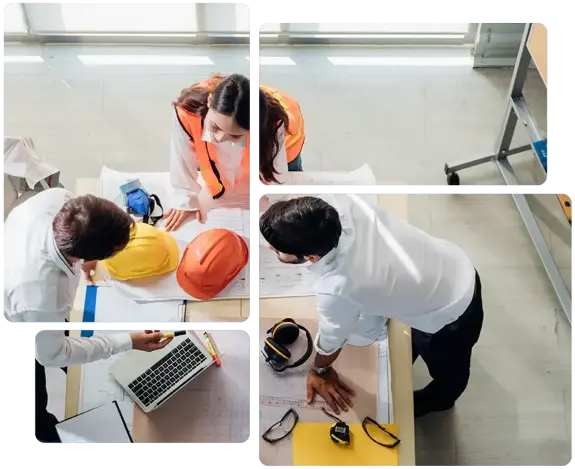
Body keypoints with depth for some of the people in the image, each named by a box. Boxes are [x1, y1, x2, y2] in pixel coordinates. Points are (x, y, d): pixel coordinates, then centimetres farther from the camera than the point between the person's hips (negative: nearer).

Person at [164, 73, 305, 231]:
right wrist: (186, 201, -17)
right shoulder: (186, 112, -47)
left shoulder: (273, 124, -50)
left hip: (269, 140, 0)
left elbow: (276, 175, -34)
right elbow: (183, 162, -29)